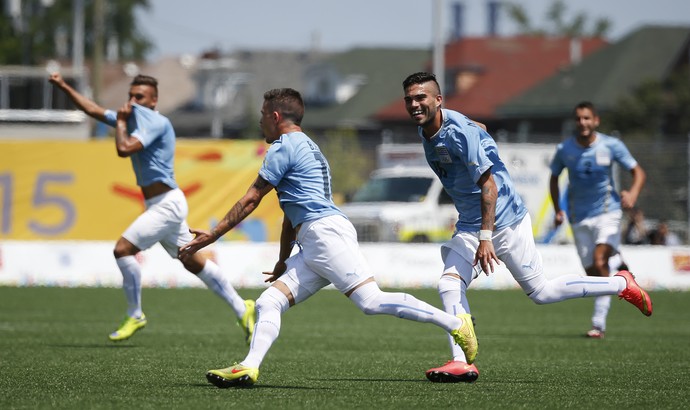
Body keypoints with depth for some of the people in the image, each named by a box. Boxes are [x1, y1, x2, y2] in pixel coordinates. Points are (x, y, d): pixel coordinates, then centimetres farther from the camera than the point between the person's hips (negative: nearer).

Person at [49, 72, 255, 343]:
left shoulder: (157, 123, -14)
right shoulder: (134, 118, 12)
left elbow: (124, 149, -26)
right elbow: (93, 110, 17)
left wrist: (120, 122, -10)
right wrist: (63, 87, 10)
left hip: (167, 204, -10)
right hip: (160, 205, 10)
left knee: (123, 249, -14)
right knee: (193, 262, 13)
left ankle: (135, 316, -1)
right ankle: (241, 308, 17)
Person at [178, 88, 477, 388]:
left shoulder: (284, 147, 0)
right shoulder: (307, 147, 30)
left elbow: (250, 200, -1)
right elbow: (292, 212, 35)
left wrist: (213, 235, 6)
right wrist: (283, 263, 39)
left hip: (326, 232, -10)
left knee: (371, 301, -20)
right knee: (267, 303, 0)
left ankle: (455, 324, -20)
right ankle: (249, 366, -17)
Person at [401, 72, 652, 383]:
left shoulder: (459, 132, -23)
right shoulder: (425, 132, 4)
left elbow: (488, 185, -25)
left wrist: (485, 238, -32)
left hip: (503, 219, -8)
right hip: (469, 225, 8)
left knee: (541, 292, 0)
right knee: (449, 285, -12)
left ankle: (621, 284, 15)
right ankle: (462, 362, -15)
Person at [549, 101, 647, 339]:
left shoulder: (611, 146, -7)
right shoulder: (564, 150, -2)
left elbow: (638, 172, 0)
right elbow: (554, 178, 16)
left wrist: (633, 194, -21)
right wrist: (557, 210, 5)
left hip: (608, 212, -3)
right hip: (579, 218, 3)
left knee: (600, 261, -22)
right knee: (591, 272, 1)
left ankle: (599, 323, -23)